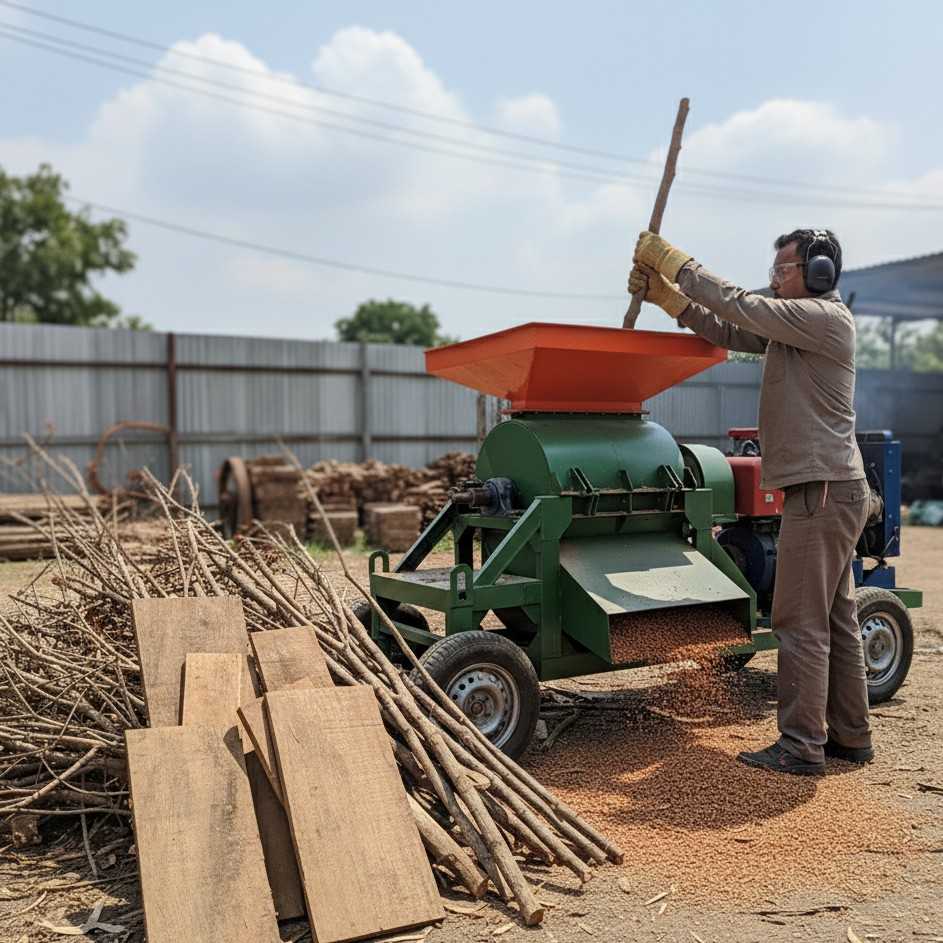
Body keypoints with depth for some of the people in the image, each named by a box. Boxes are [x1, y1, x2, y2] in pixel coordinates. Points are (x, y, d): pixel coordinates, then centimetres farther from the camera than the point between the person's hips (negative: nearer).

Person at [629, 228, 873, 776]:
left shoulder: (825, 317, -10)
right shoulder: (795, 323, 20)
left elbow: (742, 307, -17)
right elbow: (727, 332, 16)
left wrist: (675, 262, -10)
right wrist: (665, 294, 7)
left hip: (823, 492, -10)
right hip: (829, 490, 10)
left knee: (801, 622, -7)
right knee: (836, 620, 14)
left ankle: (801, 746, 0)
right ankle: (851, 736, 23)